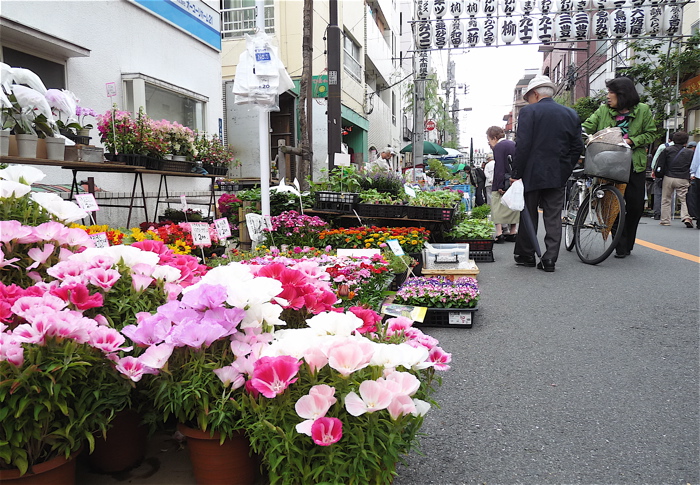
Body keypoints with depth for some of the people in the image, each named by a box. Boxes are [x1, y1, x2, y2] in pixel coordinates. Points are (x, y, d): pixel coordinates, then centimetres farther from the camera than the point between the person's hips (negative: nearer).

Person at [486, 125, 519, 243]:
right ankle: (513, 232, 18)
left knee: (498, 207, -3)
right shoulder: (514, 144, 16)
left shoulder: (498, 147, -9)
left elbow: (499, 168, -16)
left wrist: (499, 186, -17)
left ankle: (499, 233, -8)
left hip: (504, 184, -8)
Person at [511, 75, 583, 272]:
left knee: (528, 215, 8)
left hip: (532, 174, -4)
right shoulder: (571, 114, 9)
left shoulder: (528, 112, -6)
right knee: (553, 217, 6)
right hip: (558, 176, 4)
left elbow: (522, 146, -13)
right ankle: (550, 259, 5)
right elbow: (577, 147, 9)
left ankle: (526, 255, 17)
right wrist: (565, 171, 13)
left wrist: (516, 174, -8)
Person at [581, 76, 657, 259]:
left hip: (635, 165, 1)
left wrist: (631, 141, -11)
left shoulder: (643, 110, 3)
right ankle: (621, 246, 4)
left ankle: (627, 244, 21)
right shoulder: (603, 110, 4)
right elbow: (587, 127, -5)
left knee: (635, 206, 3)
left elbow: (651, 134, 4)